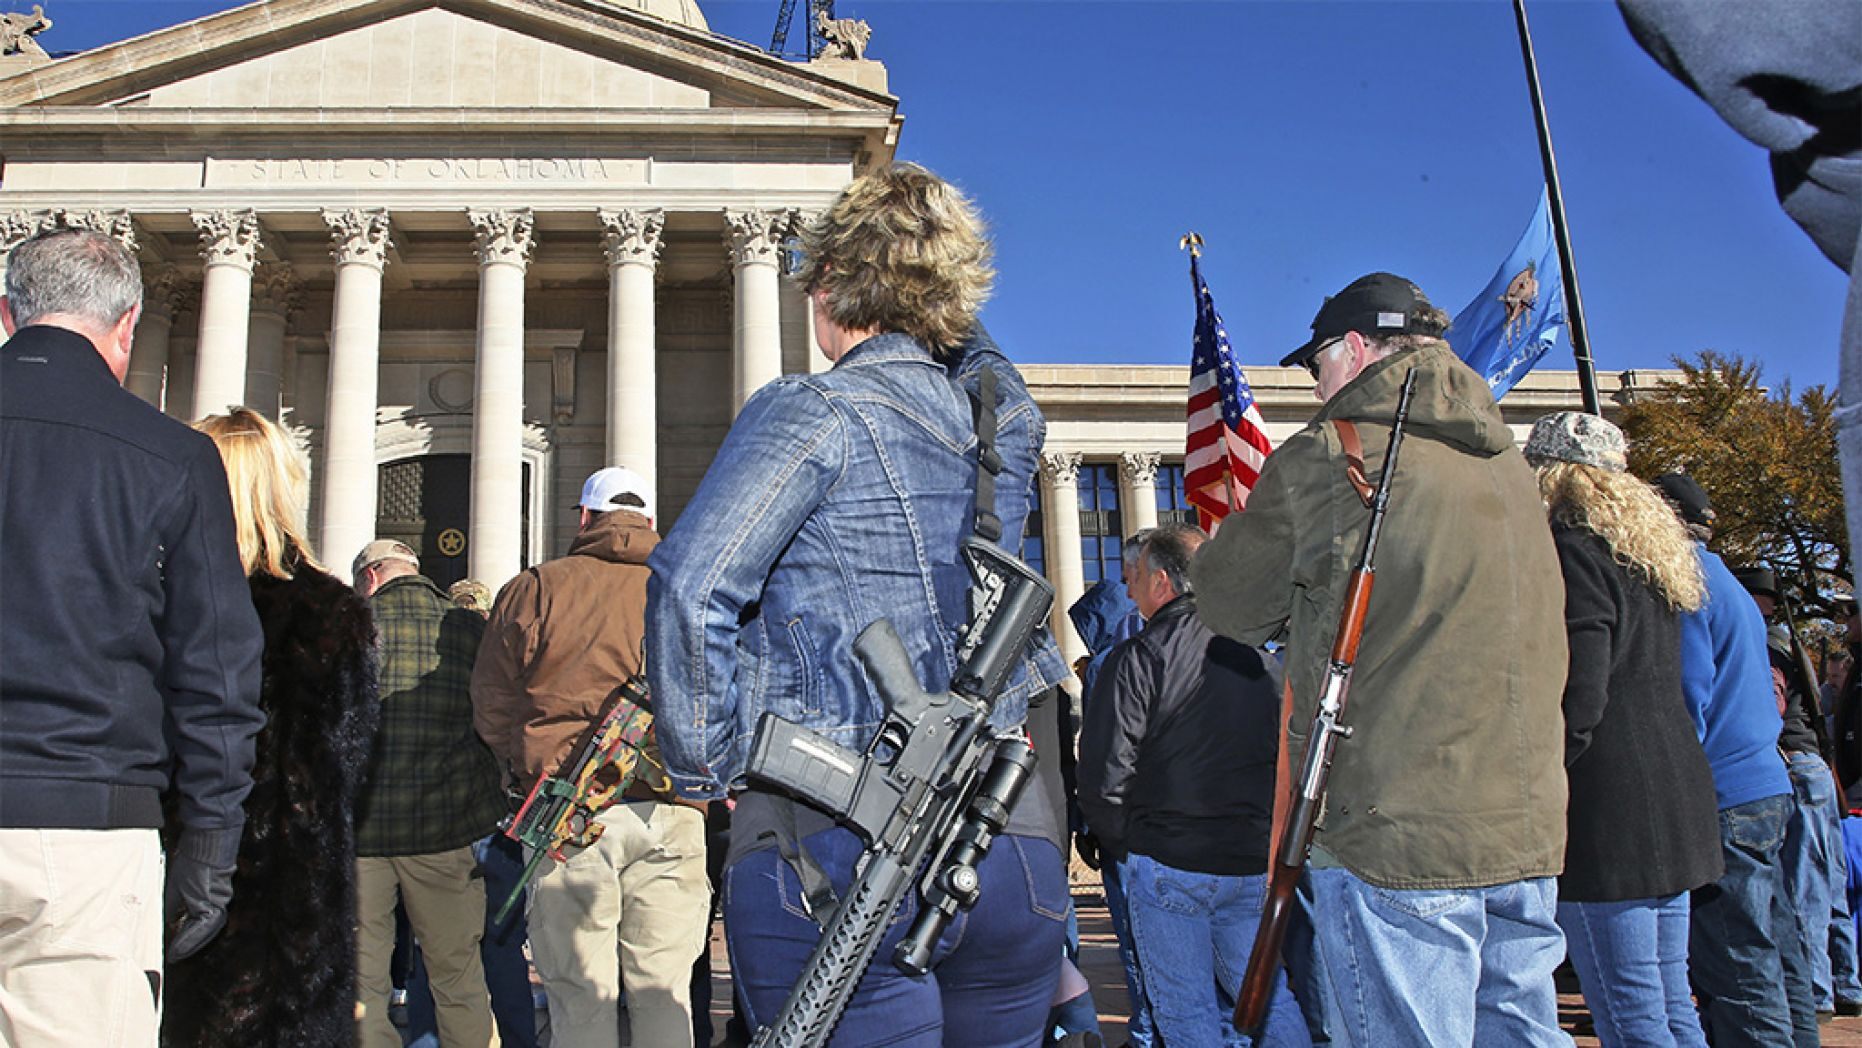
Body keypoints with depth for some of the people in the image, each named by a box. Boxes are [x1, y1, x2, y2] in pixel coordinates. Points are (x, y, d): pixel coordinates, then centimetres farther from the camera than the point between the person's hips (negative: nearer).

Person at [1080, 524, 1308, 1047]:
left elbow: (1103, 776, -15)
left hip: (1167, 864, -5)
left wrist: (1121, 847, 1)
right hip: (1255, 864, 5)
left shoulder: (1137, 659, -11)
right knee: (1267, 998, 16)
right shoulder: (1262, 659, 7)